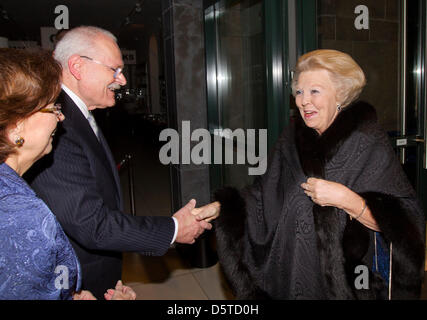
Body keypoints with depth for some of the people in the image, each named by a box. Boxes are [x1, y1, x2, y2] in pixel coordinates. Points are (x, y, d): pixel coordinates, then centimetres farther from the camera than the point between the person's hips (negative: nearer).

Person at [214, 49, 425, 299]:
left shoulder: (369, 144, -14)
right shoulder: (292, 140, 1)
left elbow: (402, 224, -17)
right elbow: (265, 198, 4)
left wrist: (346, 200, -29)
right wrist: (220, 207, -8)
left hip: (346, 279, -4)